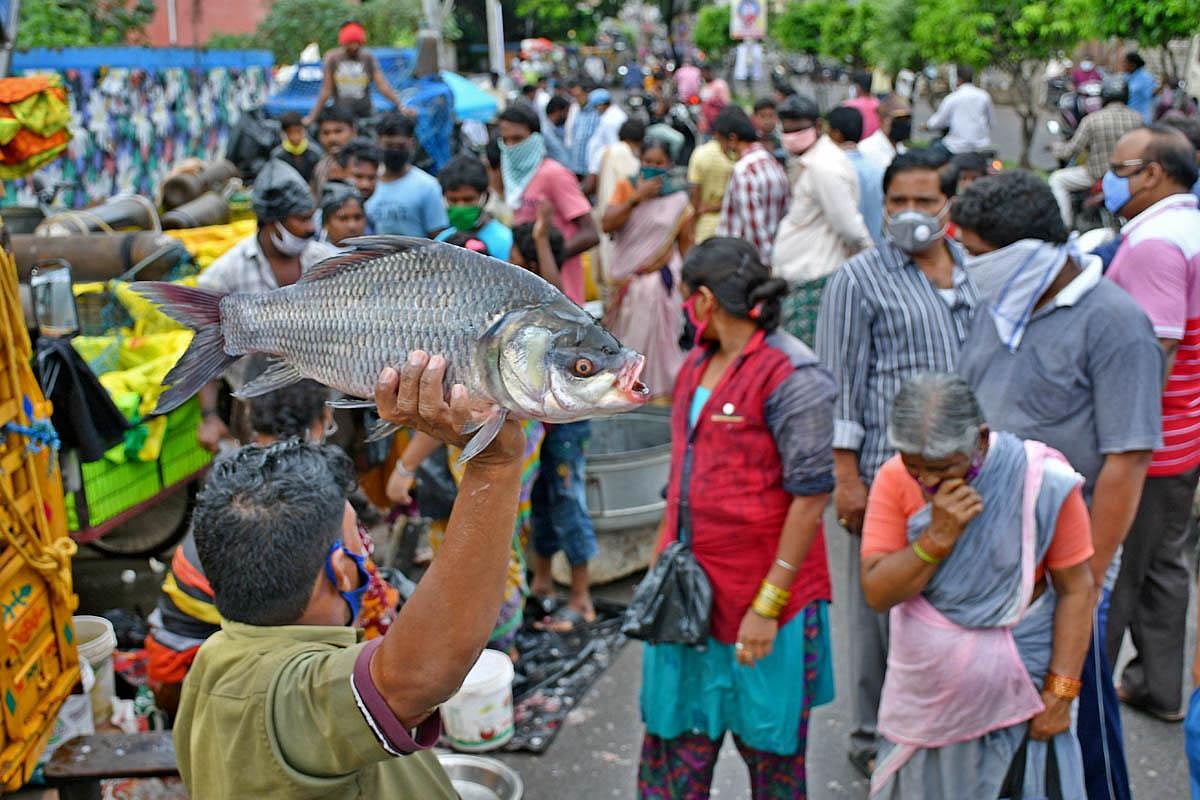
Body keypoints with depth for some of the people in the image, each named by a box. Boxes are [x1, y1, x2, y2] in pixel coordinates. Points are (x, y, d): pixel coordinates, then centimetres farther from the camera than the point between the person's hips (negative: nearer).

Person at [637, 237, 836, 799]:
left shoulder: (790, 376, -15)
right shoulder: (698, 365, 11)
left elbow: (811, 495, -18)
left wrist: (769, 605, -18)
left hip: (762, 597, -7)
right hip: (689, 590, 7)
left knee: (771, 752, 11)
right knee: (674, 742, 13)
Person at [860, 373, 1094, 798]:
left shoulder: (1042, 480, -18)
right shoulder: (896, 478, -11)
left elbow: (1076, 589, -11)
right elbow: (877, 593, -14)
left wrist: (1060, 692, -13)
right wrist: (937, 537, -27)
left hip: (1014, 688, -2)